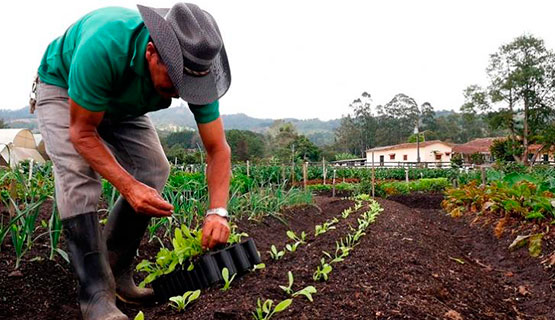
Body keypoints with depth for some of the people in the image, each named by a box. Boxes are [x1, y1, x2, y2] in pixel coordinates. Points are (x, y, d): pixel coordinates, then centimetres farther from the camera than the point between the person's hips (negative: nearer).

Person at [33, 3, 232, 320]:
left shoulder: (194, 69, -30)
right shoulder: (104, 47, -43)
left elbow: (218, 149, -25)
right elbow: (82, 132, -32)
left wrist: (217, 211, -38)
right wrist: (128, 186, -45)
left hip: (122, 104, 4)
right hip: (63, 88, -4)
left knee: (154, 170, -12)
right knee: (78, 172, -27)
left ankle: (117, 271, 3)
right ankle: (97, 294, -20)